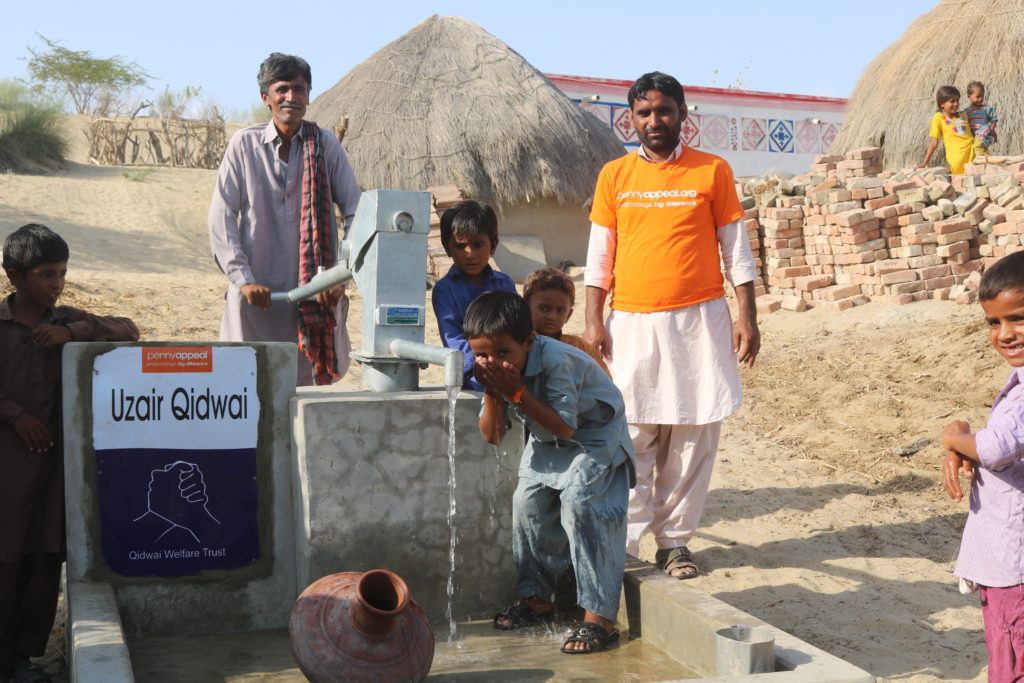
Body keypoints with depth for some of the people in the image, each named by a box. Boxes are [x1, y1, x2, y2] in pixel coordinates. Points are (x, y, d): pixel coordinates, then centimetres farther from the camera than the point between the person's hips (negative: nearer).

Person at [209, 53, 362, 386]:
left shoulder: (325, 145, 3)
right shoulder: (245, 144, 2)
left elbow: (356, 212, 2)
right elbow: (221, 217, 0)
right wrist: (242, 279, -9)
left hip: (315, 293, 1)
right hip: (256, 295, 0)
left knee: (311, 380, 3)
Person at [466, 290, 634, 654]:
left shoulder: (556, 361, -33)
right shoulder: (496, 371, -11)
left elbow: (564, 427, -33)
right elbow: (492, 436, -10)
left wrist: (518, 393, -39)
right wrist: (492, 394, -27)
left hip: (594, 436, -8)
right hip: (547, 443, 8)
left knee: (579, 502, -22)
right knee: (527, 503, 2)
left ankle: (599, 616, -19)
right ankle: (537, 597, 20)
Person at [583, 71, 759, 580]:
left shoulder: (712, 171, 4)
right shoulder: (614, 176, 8)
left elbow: (735, 247, 6)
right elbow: (599, 254, 9)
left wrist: (746, 316, 0)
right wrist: (594, 321, 1)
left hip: (699, 320, 0)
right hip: (632, 323, 1)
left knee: (693, 438, 2)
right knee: (631, 437, -2)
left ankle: (674, 539, 13)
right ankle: (622, 541, 5)